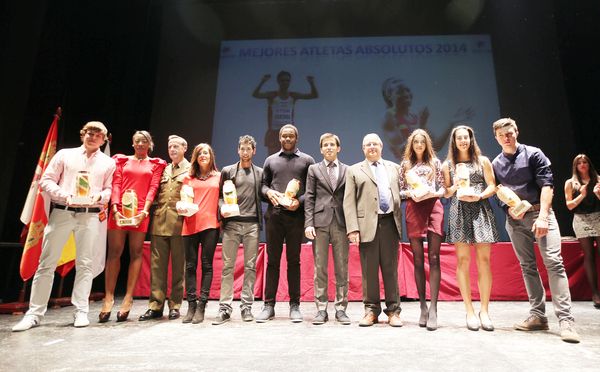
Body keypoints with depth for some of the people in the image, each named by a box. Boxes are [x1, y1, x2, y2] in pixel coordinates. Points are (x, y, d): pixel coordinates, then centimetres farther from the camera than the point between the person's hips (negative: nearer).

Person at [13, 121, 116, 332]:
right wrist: (65, 196, -10)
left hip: (90, 215, 0)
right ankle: (34, 313, 11)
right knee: (46, 263, 2)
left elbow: (110, 188, 9)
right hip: (61, 212, 0)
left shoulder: (108, 162, 13)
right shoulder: (65, 155, 12)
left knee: (84, 264, 1)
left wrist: (99, 196, -13)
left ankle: (81, 312, 8)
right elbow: (46, 180, 7)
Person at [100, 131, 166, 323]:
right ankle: (109, 297, 4)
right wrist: (115, 208, -9)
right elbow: (116, 184, 5)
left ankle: (128, 299, 5)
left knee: (136, 253, 0)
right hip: (119, 210, 1)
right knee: (114, 253, -1)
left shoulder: (156, 164, 13)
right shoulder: (122, 160, 16)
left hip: (140, 212, -1)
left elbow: (153, 188, 3)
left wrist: (144, 211, -10)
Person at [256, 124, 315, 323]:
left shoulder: (307, 160, 9)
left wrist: (299, 201, -12)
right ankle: (269, 305, 12)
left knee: (294, 260, 5)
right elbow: (263, 184, 15)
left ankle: (295, 305, 13)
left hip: (296, 215, -1)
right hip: (274, 215, 2)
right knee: (272, 260, 5)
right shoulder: (270, 160, 15)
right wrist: (268, 192, -7)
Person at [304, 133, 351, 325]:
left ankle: (341, 308, 14)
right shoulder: (314, 169, 12)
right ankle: (321, 309, 11)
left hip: (341, 223, 1)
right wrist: (308, 223, -5)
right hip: (320, 222, 0)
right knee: (320, 268, 2)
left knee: (342, 268, 4)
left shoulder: (347, 170, 12)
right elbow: (309, 198, 5)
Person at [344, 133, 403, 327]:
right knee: (369, 270, 4)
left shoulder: (394, 167, 19)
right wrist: (352, 228, -8)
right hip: (368, 224, -2)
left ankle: (393, 310, 16)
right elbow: (349, 202, 2)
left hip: (390, 222, 2)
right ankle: (371, 309, 17)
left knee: (391, 269, 6)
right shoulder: (354, 170, 10)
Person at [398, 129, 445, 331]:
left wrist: (432, 193, -11)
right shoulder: (405, 164, 15)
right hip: (414, 210, 1)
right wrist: (410, 193, -9)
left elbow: (443, 188, 10)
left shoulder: (435, 162, 13)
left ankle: (433, 309, -7)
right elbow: (400, 191, 11)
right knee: (418, 259, 3)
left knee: (433, 257, -8)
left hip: (433, 208, -1)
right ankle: (423, 306, 11)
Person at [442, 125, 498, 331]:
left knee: (484, 261, -3)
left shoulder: (483, 161, 13)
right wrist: (454, 187, -9)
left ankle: (484, 311, 4)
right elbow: (445, 193, 12)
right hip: (459, 213, 0)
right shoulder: (448, 164, 14)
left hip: (481, 211, 0)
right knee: (463, 261, -3)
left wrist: (479, 196, -12)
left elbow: (492, 186, 6)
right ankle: (470, 311, 4)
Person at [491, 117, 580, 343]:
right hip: (515, 218, 4)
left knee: (554, 262, -12)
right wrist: (509, 208, -7)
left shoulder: (533, 154, 1)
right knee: (527, 266, 5)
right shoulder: (496, 164, 11)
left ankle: (566, 319, -10)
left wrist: (542, 216, -17)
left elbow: (546, 185, -7)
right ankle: (538, 315, 10)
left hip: (539, 212, -3)